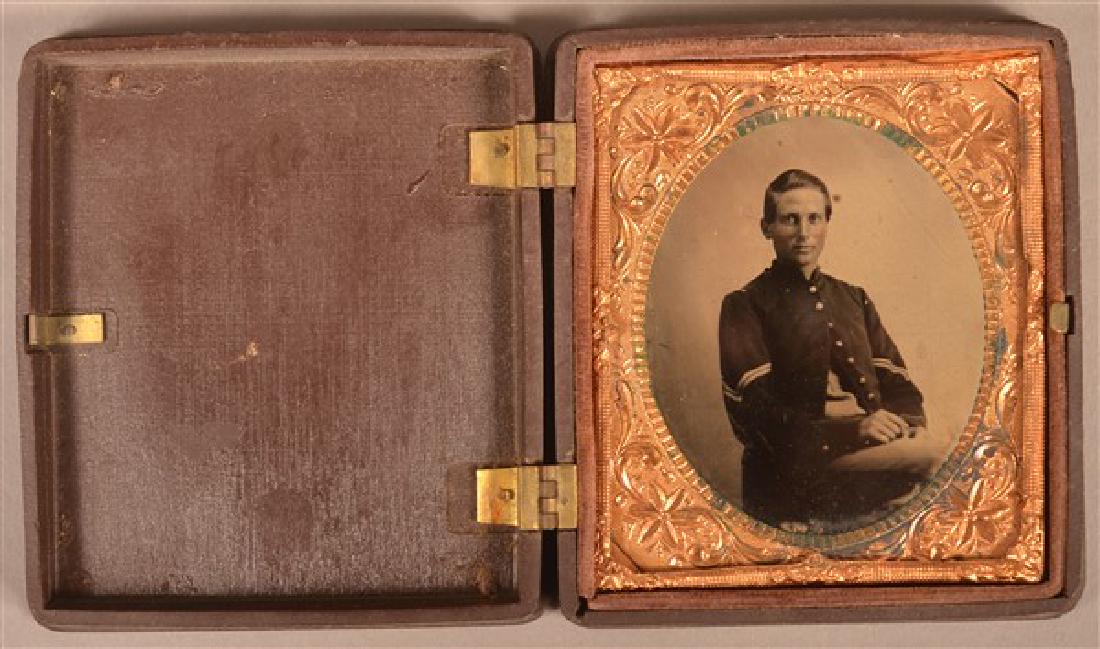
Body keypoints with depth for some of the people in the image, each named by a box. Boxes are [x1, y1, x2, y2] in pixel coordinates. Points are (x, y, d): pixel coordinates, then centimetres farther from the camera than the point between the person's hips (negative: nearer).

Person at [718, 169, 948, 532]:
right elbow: (757, 417, -8)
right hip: (792, 471, -6)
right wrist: (853, 429, -20)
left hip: (870, 453, 6)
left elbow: (902, 390, 15)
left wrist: (897, 421, -11)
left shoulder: (855, 300, 24)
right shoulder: (744, 306, 5)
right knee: (930, 452, -27)